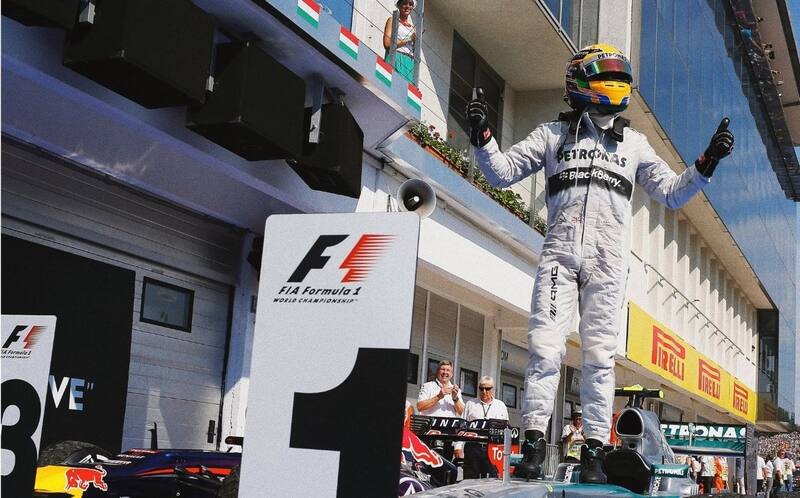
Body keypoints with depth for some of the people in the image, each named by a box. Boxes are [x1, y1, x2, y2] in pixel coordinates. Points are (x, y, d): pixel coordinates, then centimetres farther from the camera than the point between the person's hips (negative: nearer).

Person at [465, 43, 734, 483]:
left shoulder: (634, 143, 19)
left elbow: (672, 193, 19)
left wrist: (706, 163, 6)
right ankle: (534, 443, -6)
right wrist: (482, 135, -6)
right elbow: (502, 173, 10)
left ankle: (594, 451, 2)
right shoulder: (553, 134, 14)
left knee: (599, 355, -1)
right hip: (559, 254, -1)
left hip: (607, 259, 1)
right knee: (544, 347, -10)